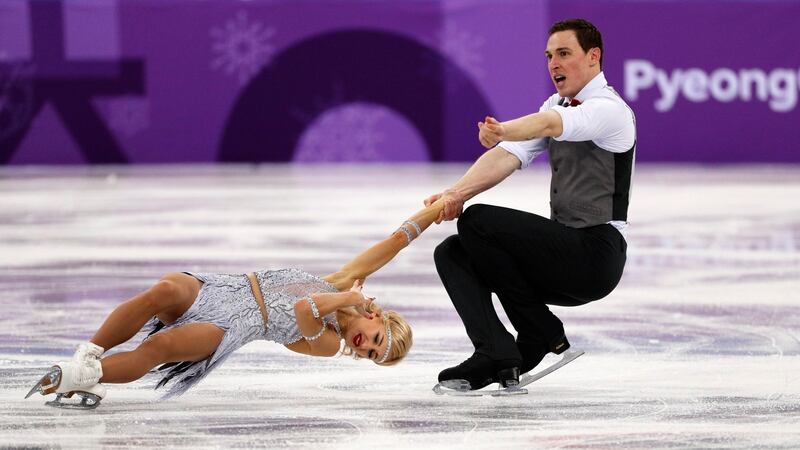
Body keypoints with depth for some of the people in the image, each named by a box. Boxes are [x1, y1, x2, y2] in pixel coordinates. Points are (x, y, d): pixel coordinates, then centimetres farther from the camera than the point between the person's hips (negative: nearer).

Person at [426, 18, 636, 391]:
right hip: (565, 249, 9)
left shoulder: (609, 108, -11)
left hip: (596, 254, -8)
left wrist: (502, 131, -51)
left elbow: (550, 124, -33)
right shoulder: (558, 104, 14)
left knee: (477, 221, -21)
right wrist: (457, 192, -18)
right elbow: (509, 156, -1)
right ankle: (495, 354, -19)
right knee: (451, 253, -3)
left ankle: (542, 335, -7)